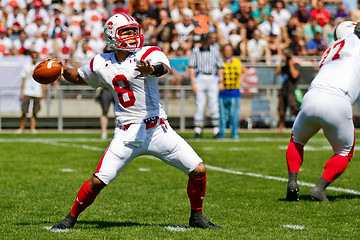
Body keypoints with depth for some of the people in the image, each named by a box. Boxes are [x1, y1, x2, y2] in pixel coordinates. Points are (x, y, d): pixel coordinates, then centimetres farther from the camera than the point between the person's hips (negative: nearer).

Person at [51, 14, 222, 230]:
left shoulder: (149, 54, -7)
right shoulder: (102, 64, 5)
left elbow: (163, 66, -32)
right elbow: (78, 77, 25)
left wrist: (151, 70, -56)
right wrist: (63, 70, 4)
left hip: (158, 129, -1)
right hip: (126, 134, 1)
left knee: (198, 170, -8)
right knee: (98, 181, -8)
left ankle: (197, 217, 15)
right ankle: (71, 218, 15)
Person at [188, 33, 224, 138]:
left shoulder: (215, 50, 9)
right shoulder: (196, 50, 6)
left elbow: (220, 67, 10)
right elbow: (192, 67, 3)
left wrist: (221, 82, 3)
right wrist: (193, 83, -7)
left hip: (212, 79, 0)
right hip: (200, 78, 0)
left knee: (214, 105, -6)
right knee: (199, 106, -2)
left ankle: (216, 130, -3)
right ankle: (197, 131, 2)